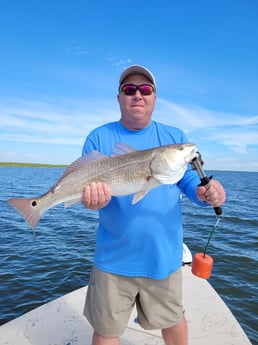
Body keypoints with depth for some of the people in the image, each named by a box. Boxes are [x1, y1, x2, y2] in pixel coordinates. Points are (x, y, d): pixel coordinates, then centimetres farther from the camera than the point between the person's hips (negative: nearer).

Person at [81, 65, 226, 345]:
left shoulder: (175, 137, 2)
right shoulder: (98, 138, -2)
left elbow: (190, 181, 1)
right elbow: (83, 185, -5)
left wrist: (205, 193, -22)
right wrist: (92, 198, -28)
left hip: (164, 255, 2)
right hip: (114, 258, -1)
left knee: (173, 320, 25)